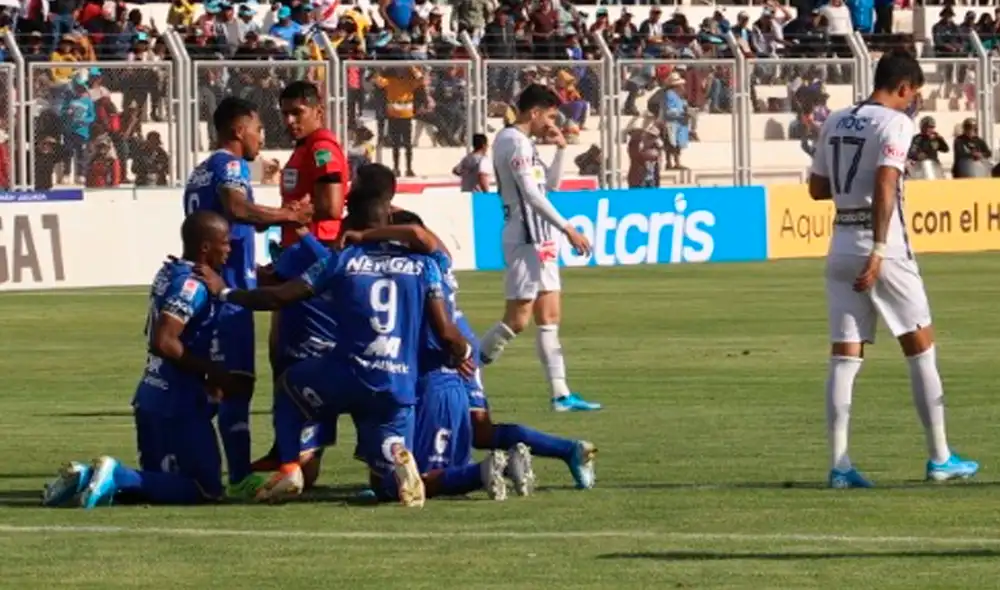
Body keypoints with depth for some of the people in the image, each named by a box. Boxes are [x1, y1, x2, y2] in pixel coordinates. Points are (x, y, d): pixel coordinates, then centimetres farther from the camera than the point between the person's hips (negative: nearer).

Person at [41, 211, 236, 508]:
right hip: (179, 404, -9)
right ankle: (118, 476, -15)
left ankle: (85, 476, 2)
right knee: (206, 489, -2)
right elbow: (163, 342, -27)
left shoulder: (171, 274, 11)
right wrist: (213, 372, -18)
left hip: (151, 395, 9)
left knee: (158, 481, 21)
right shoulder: (193, 286, -18)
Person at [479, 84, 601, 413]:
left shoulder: (523, 142, 17)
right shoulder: (515, 142, -13)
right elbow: (531, 194, -20)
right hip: (525, 240, -10)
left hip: (540, 241, 10)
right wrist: (568, 229, -21)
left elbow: (551, 184, 25)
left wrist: (560, 150, 11)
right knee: (517, 320, -9)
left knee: (550, 317, 7)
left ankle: (561, 394, 7)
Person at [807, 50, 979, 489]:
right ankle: (939, 458, 9)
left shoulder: (835, 123, 11)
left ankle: (839, 464, -4)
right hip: (883, 248, -6)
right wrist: (878, 252, -24)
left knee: (844, 357, 3)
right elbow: (885, 186, -20)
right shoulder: (895, 123, -8)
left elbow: (817, 188, 17)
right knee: (920, 349, 6)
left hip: (841, 247, 6)